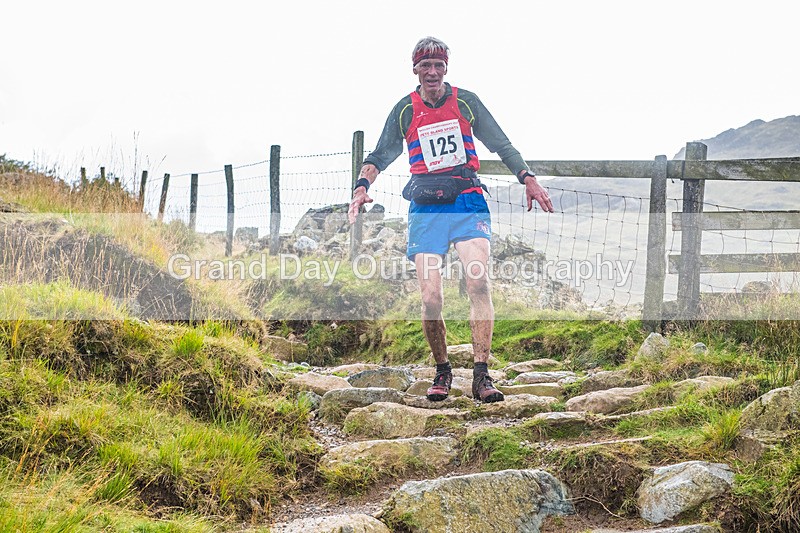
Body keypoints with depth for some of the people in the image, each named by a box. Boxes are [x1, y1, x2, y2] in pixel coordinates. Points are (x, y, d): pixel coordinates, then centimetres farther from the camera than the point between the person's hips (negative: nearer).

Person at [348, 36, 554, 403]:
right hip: (425, 210, 1)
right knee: (431, 300, -8)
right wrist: (362, 187, -6)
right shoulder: (405, 110, 9)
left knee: (478, 282, -21)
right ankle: (442, 372, 13)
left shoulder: (466, 102, 9)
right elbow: (380, 156, 13)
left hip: (468, 203, 0)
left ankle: (481, 376, -19)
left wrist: (527, 178, 1)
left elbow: (501, 145, 13)